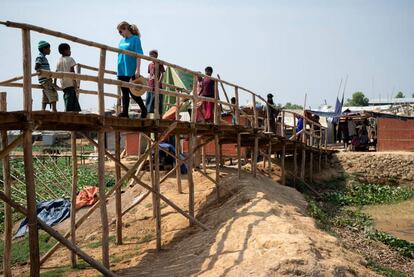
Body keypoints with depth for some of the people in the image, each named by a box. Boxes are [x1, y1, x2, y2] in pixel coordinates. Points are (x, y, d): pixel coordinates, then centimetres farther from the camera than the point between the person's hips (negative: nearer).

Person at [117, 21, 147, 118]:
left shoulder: (135, 39, -6)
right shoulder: (122, 40, 14)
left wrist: (138, 70, -18)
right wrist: (118, 68, 17)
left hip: (131, 71, -7)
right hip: (121, 71, 7)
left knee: (132, 92, -3)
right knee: (124, 93, 7)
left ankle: (143, 109, 13)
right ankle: (125, 112, 10)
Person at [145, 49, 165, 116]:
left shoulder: (159, 64, 1)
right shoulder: (150, 65, 18)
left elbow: (162, 74, -5)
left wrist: (159, 82, -15)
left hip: (157, 86, -6)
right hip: (150, 86, 6)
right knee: (148, 100, 6)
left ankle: (159, 115, -5)